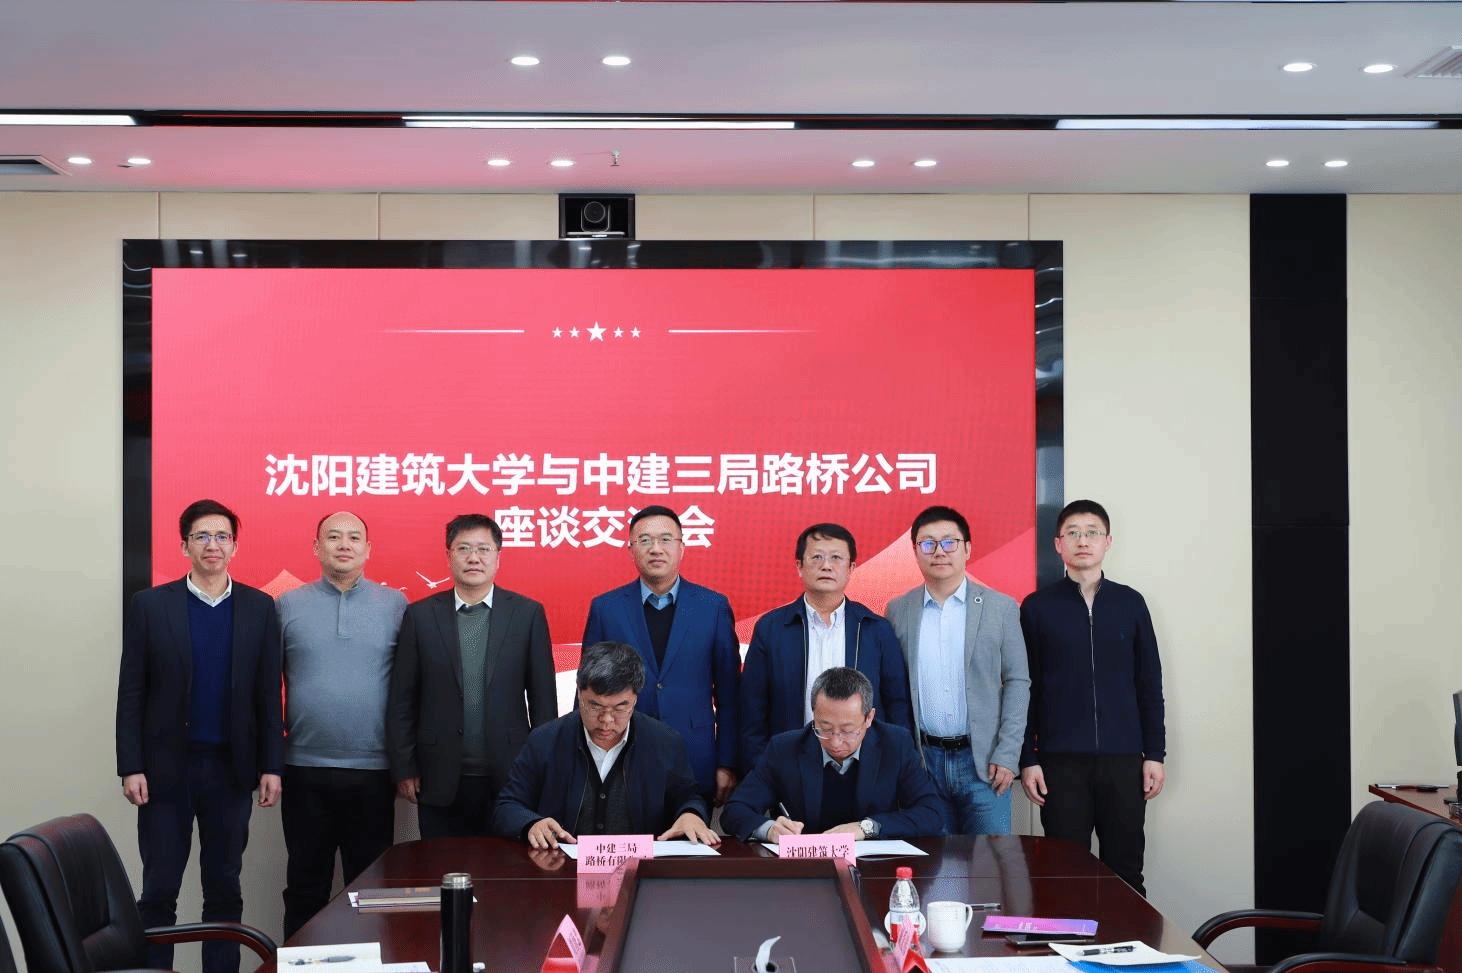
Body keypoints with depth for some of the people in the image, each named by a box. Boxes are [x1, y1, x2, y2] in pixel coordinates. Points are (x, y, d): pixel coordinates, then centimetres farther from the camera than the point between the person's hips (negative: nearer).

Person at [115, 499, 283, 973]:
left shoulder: (259, 607, 4)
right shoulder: (150, 605, 1)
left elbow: (268, 694, 4)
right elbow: (131, 693, 0)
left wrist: (271, 766, 0)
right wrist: (131, 767, -6)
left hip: (231, 769, 1)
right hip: (166, 768, -1)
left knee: (225, 888, 8)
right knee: (159, 890, 2)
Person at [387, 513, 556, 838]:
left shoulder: (528, 614, 3)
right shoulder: (420, 616, 4)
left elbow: (543, 697, 3)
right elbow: (402, 700, 4)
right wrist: (403, 768, 0)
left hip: (509, 777, 0)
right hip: (441, 784, 0)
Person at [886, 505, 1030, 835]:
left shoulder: (1002, 608, 2)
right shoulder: (898, 610, 6)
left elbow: (1017, 682, 2)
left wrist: (1007, 755, -5)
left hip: (982, 760, -1)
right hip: (921, 759, 1)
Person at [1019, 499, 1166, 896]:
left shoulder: (1130, 603, 7)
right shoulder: (1037, 607, 3)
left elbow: (1149, 684, 9)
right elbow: (1025, 688, 3)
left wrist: (1155, 754, 4)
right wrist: (1027, 759, -2)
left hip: (1123, 759, 1)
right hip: (1060, 760, -1)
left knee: (1125, 871, 5)